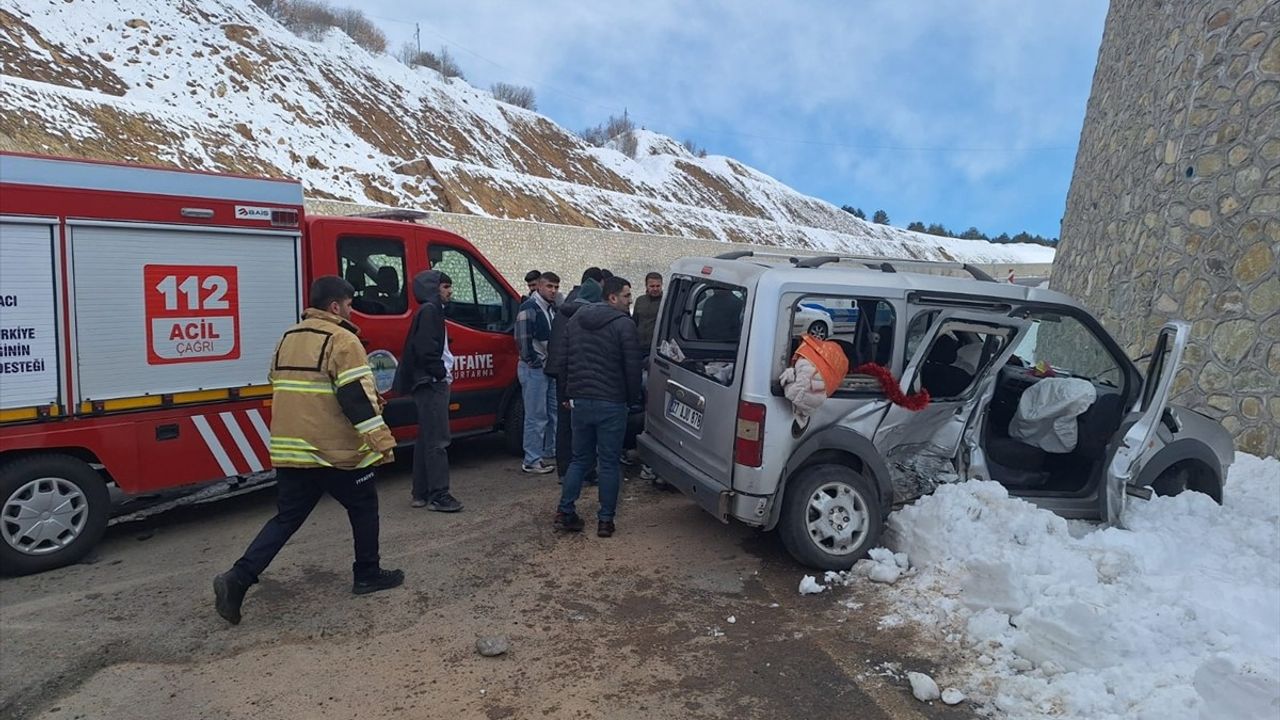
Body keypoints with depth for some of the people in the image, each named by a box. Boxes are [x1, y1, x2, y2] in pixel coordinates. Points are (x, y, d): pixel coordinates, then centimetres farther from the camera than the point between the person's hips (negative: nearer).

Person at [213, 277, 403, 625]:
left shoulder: (288, 338, 15)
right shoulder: (342, 340, -12)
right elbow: (358, 397, -21)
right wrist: (381, 441, -20)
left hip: (289, 450, 7)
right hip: (334, 451, -7)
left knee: (287, 518, 15)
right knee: (363, 507, 12)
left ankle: (238, 578, 3)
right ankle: (367, 575, 22)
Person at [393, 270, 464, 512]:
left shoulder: (431, 311, 20)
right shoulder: (430, 311, -12)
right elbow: (426, 349, -22)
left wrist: (444, 372, 12)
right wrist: (441, 372, -14)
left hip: (430, 384, 11)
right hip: (432, 384, -11)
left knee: (426, 440, 12)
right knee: (437, 440, -9)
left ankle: (421, 493, 18)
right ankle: (438, 496, -5)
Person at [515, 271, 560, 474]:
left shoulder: (553, 309, 13)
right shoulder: (529, 308, -13)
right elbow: (523, 340, -19)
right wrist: (537, 362, -14)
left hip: (551, 368, 9)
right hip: (534, 369, -9)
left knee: (553, 412, 15)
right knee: (536, 416, -5)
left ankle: (549, 454, 27)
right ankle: (531, 462, 4)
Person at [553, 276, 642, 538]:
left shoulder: (576, 320, 10)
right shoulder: (623, 324, -10)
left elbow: (563, 362, 14)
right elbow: (632, 367, -11)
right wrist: (633, 399, 2)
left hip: (580, 401, 6)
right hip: (611, 404, -5)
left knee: (579, 459, 17)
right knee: (609, 463, 5)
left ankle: (565, 512, 16)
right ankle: (605, 520, 10)